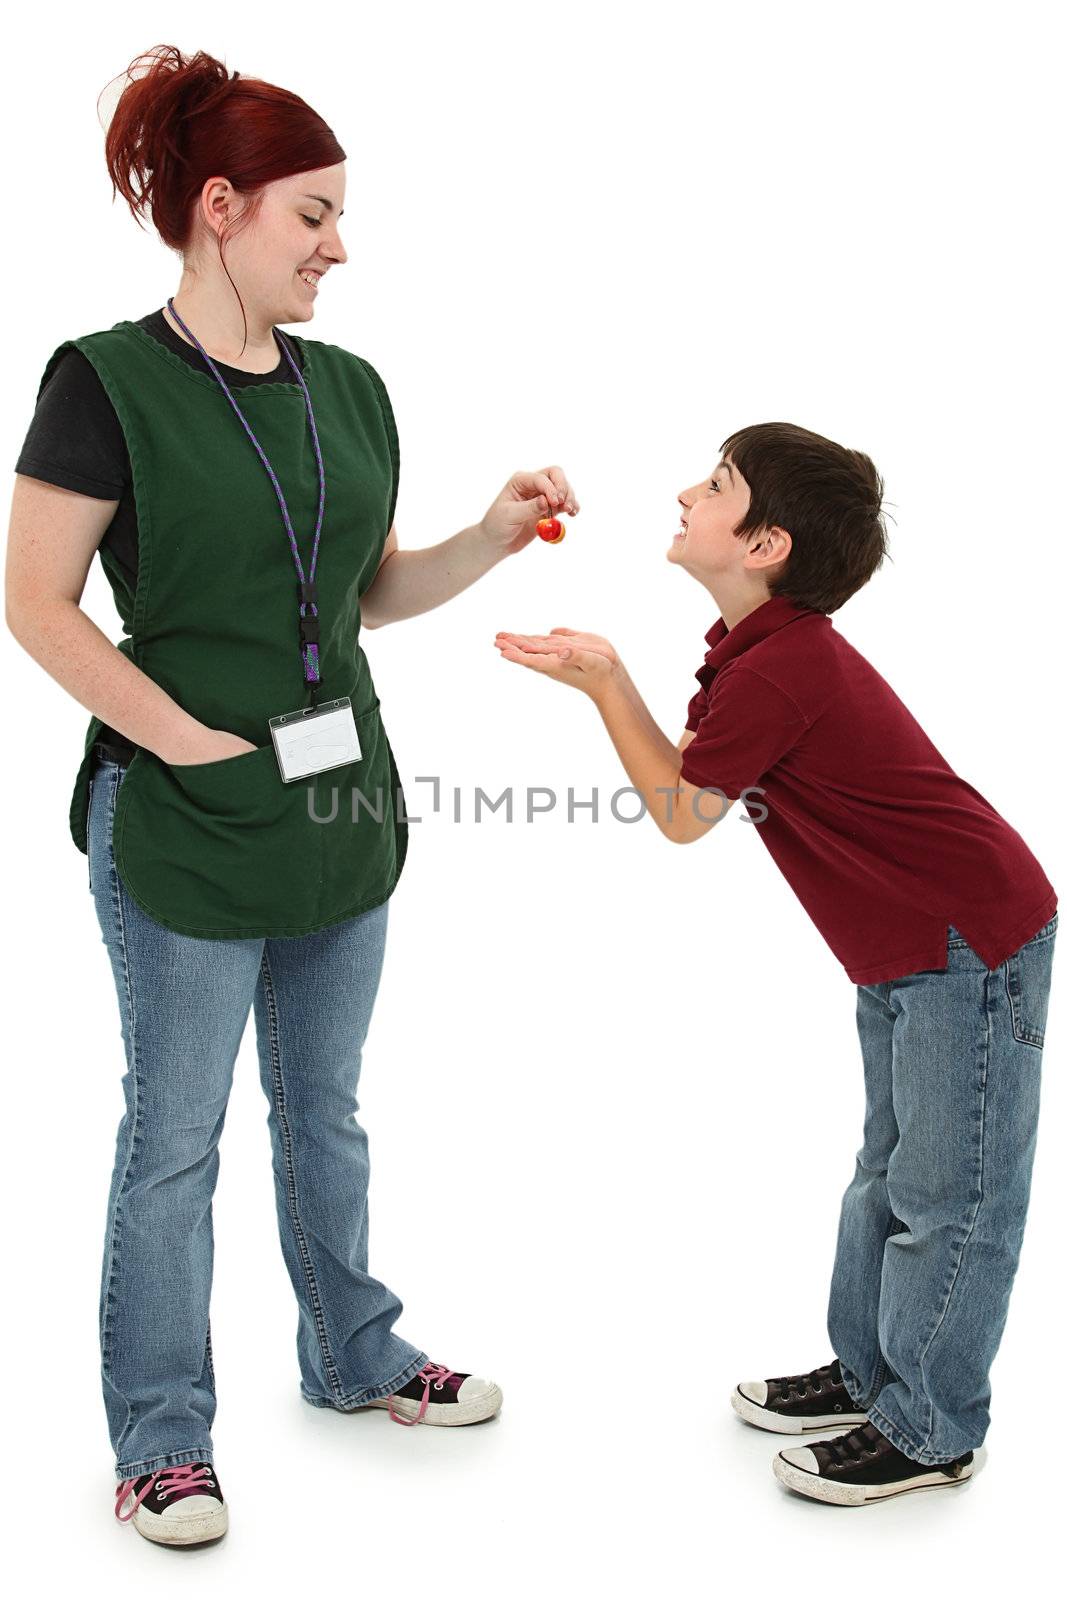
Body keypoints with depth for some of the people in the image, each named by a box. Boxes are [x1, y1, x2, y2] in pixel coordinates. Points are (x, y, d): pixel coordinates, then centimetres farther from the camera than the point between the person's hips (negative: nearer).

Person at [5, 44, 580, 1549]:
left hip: (342, 804, 6)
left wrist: (495, 537, -1)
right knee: (175, 1138, 7)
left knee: (323, 1109, 21)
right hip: (182, 819, -6)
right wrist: (186, 737, -16)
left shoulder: (351, 390, 8)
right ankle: (161, 1435, 24)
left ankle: (353, 1354, 39)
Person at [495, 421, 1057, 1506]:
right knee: (891, 1174, 21)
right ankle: (866, 1373, 37)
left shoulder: (779, 671, -25)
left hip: (972, 945, -11)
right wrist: (599, 675, 2)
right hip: (903, 953, 11)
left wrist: (603, 681, -10)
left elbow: (679, 814, -13)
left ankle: (930, 1430, 18)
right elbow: (688, 772, 10)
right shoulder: (768, 651, 7)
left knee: (951, 1197, 3)